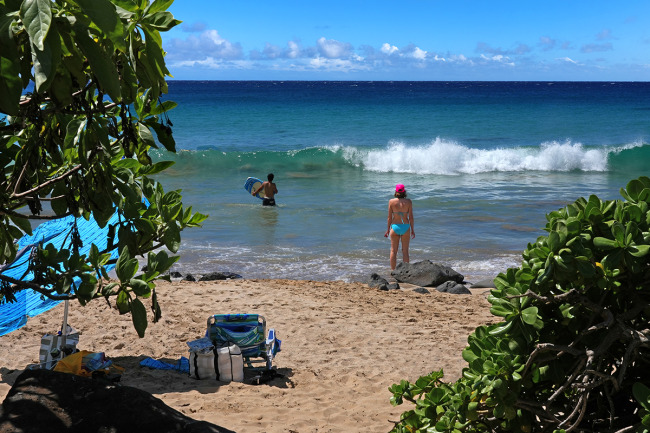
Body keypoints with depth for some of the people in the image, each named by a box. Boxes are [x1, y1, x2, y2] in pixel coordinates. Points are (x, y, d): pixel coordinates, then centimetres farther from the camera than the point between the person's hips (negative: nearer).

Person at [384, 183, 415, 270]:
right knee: (405, 251, 10)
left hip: (395, 227, 0)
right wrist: (412, 229, 6)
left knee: (393, 250, 9)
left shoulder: (391, 201, -6)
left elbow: (390, 217, -4)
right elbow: (411, 217, -3)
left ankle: (392, 270, 11)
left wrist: (388, 229, 6)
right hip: (405, 227, 0)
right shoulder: (408, 201, -5)